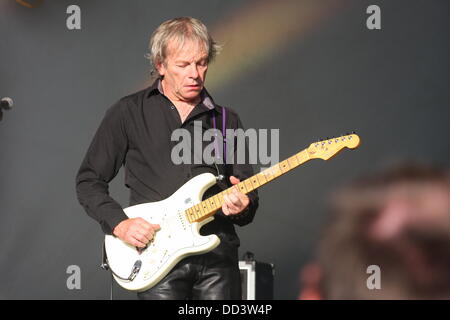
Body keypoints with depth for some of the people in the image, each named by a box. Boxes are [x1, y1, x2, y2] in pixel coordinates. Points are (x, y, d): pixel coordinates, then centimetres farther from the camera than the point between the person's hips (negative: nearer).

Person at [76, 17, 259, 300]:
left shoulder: (227, 121, 15)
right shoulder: (129, 113, 6)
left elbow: (250, 195, 15)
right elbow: (89, 181, 8)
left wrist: (242, 206, -8)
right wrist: (119, 223, -7)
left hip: (218, 255, 3)